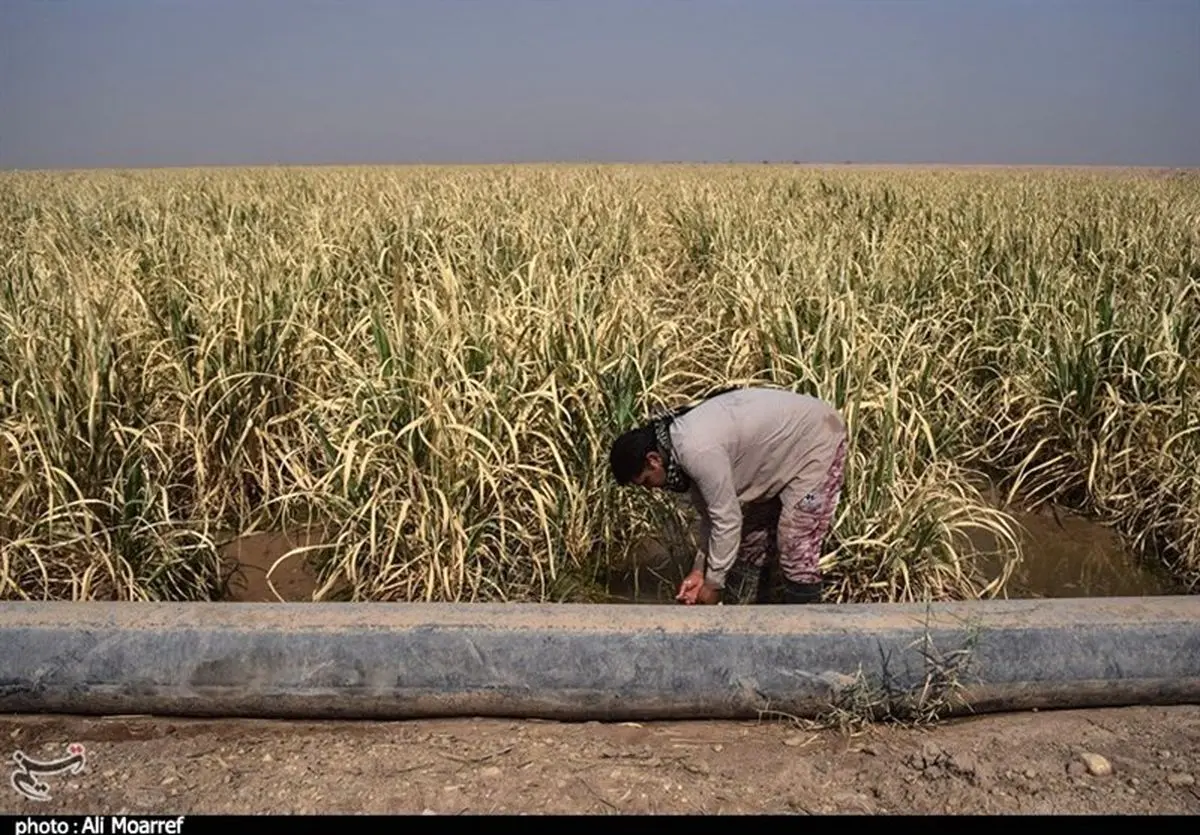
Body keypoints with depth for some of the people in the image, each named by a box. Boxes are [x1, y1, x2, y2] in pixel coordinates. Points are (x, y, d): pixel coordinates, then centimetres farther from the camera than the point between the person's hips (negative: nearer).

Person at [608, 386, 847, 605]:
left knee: (796, 550, -11)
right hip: (783, 447, 10)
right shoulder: (681, 444, -3)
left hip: (815, 442, -10)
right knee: (750, 539, 13)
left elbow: (727, 520, -26)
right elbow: (710, 513, 5)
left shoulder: (697, 451, -32)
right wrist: (700, 570, 4)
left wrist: (713, 583, -15)